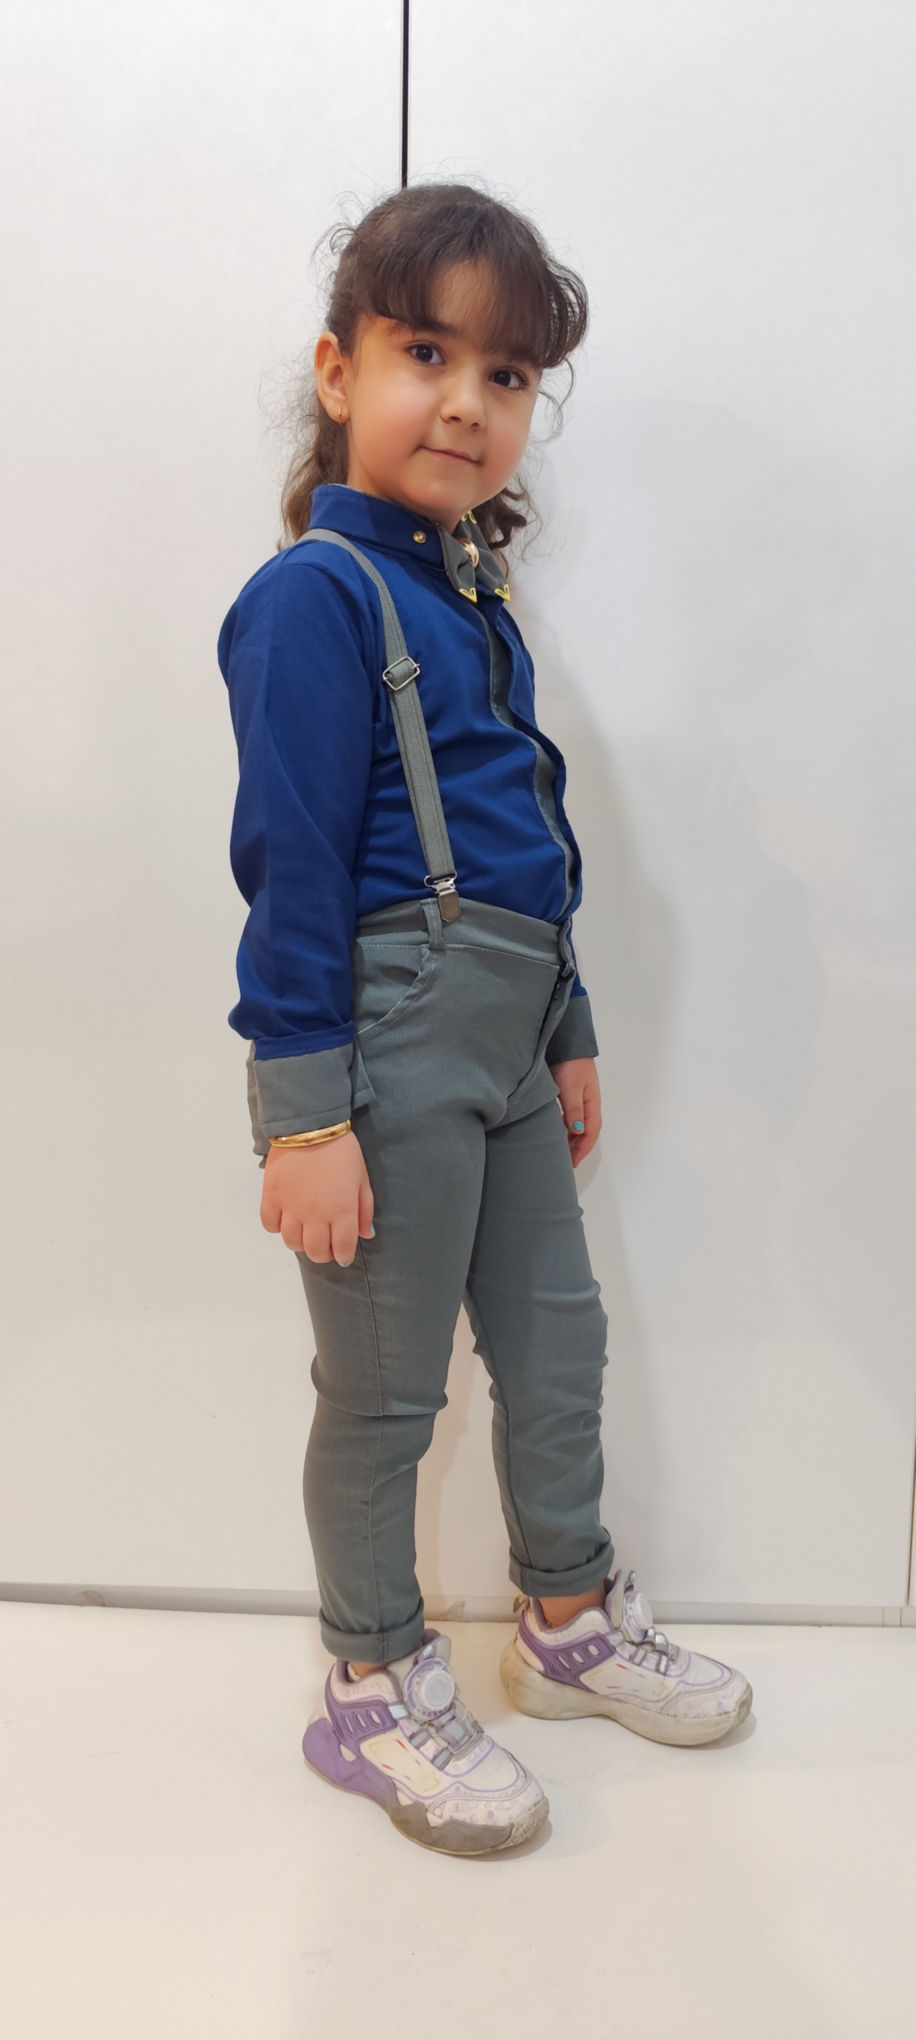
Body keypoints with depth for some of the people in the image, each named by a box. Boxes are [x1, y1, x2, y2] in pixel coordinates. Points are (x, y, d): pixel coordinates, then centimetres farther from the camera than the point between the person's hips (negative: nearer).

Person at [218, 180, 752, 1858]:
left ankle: (569, 1618, 40)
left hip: (504, 1036, 9)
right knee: (386, 1388, 5)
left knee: (559, 1339, 18)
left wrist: (568, 1030, 20)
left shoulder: (473, 598, 14)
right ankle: (375, 1691, 27)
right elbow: (292, 859, -16)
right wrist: (306, 1108, -19)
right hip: (391, 1033, -9)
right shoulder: (316, 594, -11)